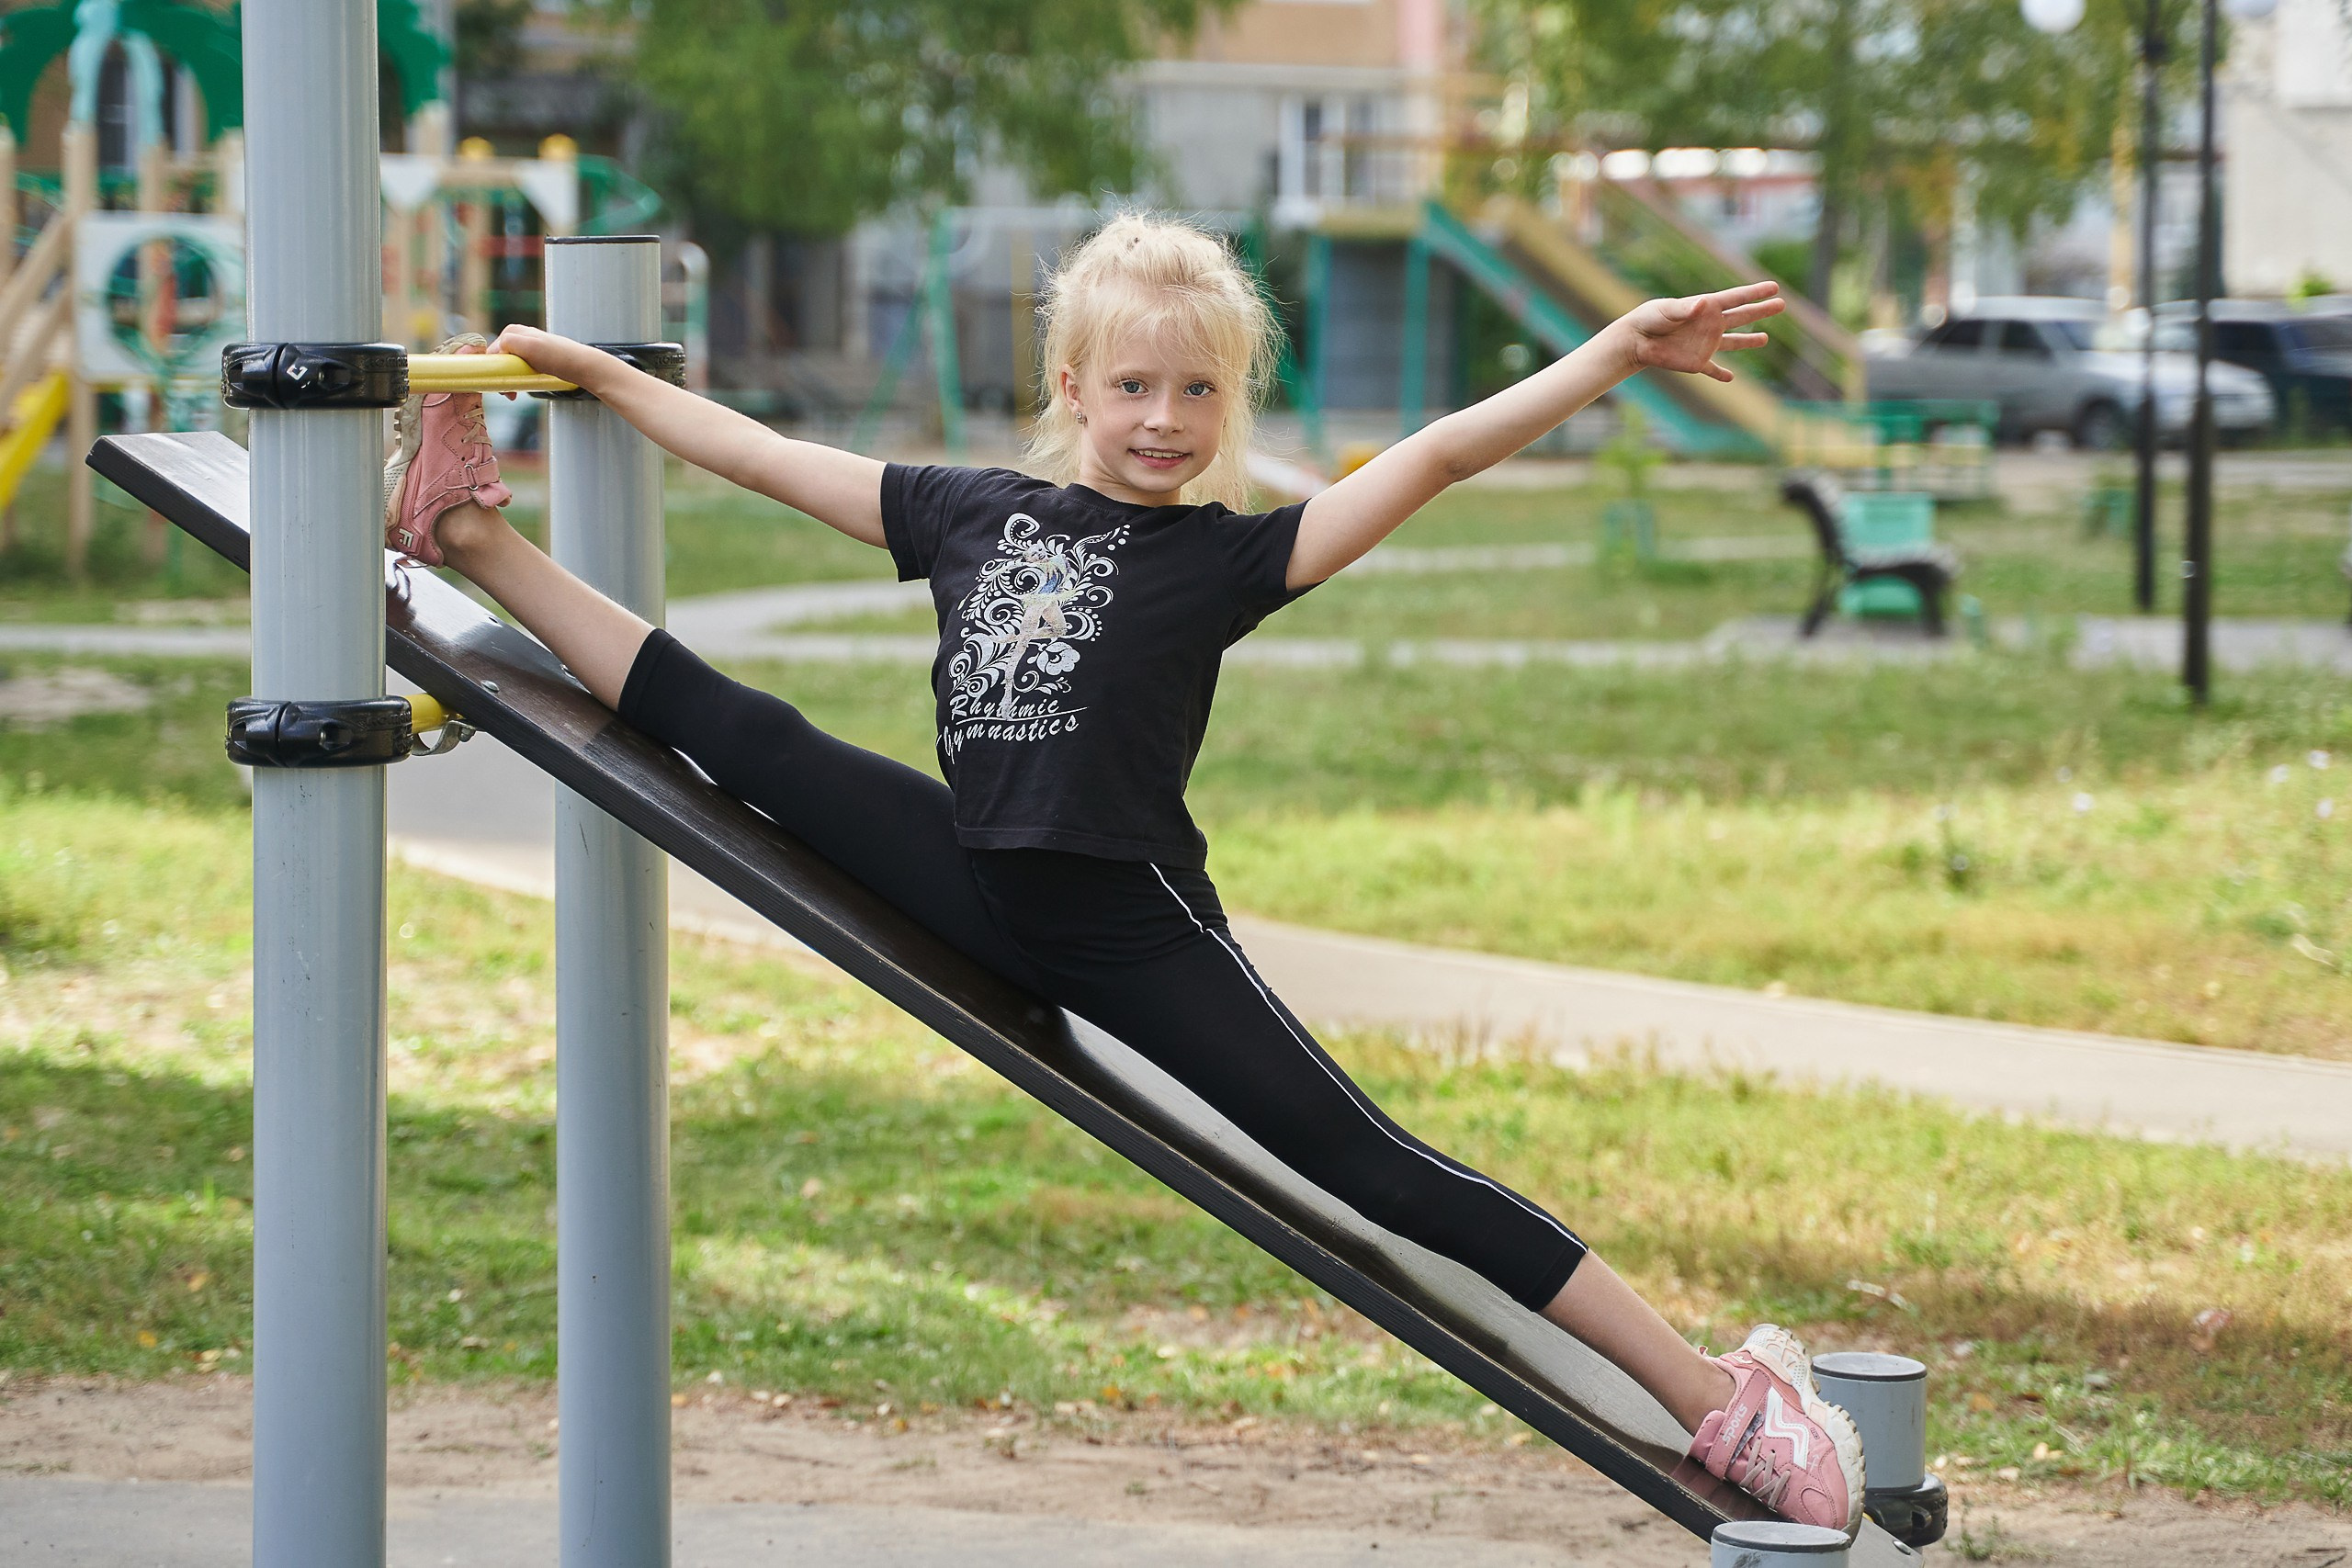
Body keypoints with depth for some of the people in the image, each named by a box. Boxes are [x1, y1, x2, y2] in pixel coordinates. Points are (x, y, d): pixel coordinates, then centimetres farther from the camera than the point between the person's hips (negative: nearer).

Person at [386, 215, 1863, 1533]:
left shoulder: (1231, 553, -6)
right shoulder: (973, 510, 7)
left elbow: (1438, 456, -15)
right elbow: (758, 453, 15)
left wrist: (1617, 354, -24)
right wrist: (587, 369, 19)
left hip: (1138, 935, -4)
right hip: (985, 892, 5)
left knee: (1372, 1167, -12)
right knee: (757, 745, 1)